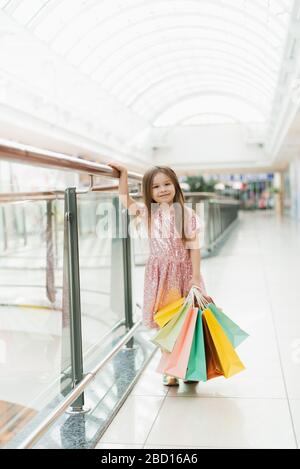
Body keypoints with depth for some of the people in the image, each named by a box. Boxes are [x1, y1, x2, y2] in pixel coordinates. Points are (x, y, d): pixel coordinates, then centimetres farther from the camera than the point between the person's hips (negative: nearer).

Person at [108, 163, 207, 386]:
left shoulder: (187, 213, -6)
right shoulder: (147, 212, 1)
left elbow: (193, 246, -6)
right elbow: (126, 200, 4)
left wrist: (195, 276, -9)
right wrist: (123, 173, -3)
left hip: (183, 271, -1)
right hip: (160, 273, 2)